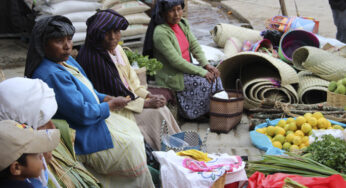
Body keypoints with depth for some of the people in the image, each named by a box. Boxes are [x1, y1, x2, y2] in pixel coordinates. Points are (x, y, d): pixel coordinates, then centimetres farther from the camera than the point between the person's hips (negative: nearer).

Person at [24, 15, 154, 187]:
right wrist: (111, 105, -12)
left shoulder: (67, 60, 5)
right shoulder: (51, 75, -29)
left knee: (132, 128, 14)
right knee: (131, 145, -8)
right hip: (82, 138, -11)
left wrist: (107, 98, 0)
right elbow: (83, 114, -28)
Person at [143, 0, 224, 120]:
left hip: (186, 67, 8)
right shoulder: (160, 33, -24)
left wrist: (206, 65, -9)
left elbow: (195, 46, 6)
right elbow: (176, 61, -26)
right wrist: (202, 72, -22)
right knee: (206, 81, -15)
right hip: (172, 76, -8)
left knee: (214, 75, -4)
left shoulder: (183, 24, 2)